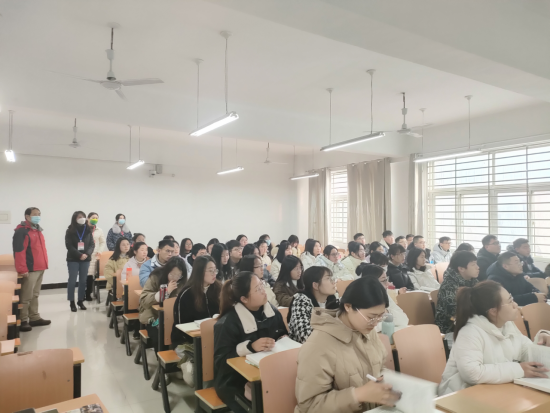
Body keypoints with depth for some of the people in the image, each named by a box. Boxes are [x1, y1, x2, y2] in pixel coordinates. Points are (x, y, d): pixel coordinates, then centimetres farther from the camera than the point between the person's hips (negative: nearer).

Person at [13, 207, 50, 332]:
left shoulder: (38, 230, 18)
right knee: (26, 297, -3)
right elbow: (19, 251, -17)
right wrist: (22, 269, -21)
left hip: (40, 269, 9)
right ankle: (23, 321, 5)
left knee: (35, 295, 15)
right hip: (29, 270, -9)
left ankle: (35, 318, 23)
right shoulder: (21, 231, -11)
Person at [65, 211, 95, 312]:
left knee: (83, 280, 6)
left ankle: (81, 301, 15)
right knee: (72, 280, -1)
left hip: (85, 259, 3)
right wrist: (80, 255, -17)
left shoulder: (88, 230, 7)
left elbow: (92, 244, 4)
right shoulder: (70, 231, -1)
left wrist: (87, 254, -13)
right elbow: (69, 246, -8)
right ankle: (72, 302, 8)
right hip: (73, 259, -3)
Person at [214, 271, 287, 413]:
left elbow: (284, 335, 17)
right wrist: (250, 347, -28)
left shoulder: (272, 311, 3)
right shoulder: (228, 323, -14)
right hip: (236, 383, -5)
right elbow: (220, 360, -17)